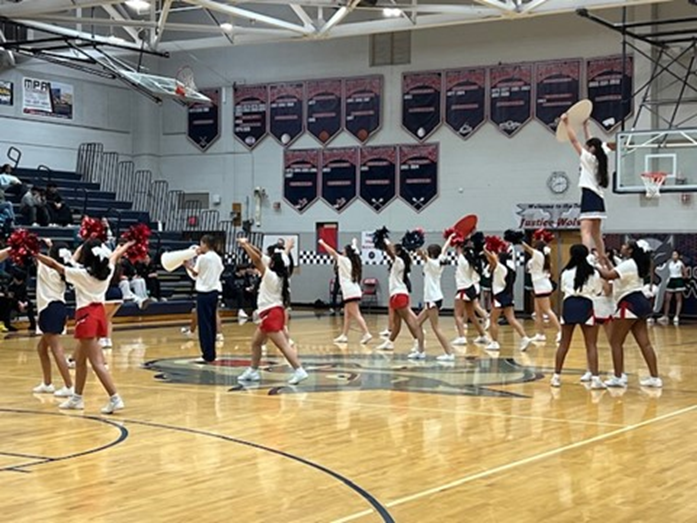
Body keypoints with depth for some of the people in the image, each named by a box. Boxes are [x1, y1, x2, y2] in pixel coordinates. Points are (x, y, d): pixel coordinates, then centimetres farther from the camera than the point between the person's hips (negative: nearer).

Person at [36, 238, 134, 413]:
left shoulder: (80, 273, -14)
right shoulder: (107, 271, 2)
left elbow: (54, 265, -10)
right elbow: (115, 255, 23)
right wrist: (126, 246, 41)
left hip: (86, 315, -7)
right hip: (98, 313, 7)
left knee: (97, 363, -8)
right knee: (80, 358, 19)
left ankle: (115, 399, -15)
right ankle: (77, 398, 27)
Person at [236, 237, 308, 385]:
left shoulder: (271, 276, -14)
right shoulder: (277, 276, 10)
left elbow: (257, 260, -17)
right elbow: (260, 257, 17)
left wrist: (245, 244, -8)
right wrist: (248, 244, 15)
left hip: (272, 314, -10)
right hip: (272, 313, 10)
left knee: (283, 345, -14)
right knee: (255, 342, 19)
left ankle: (299, 371, -20)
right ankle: (253, 371, 26)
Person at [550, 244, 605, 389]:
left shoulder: (566, 272, 7)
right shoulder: (593, 273, 2)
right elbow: (598, 291, 7)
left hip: (569, 305, 2)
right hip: (586, 305, -2)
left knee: (564, 344, 10)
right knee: (591, 345, -1)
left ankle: (556, 376, 14)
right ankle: (595, 378, -8)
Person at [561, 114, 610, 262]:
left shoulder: (589, 158, -5)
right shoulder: (598, 160, 14)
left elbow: (574, 140, -1)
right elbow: (592, 142, 30)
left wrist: (567, 123, 6)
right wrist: (585, 125, 37)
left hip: (589, 197, -9)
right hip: (598, 198, 9)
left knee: (586, 232, -19)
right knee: (596, 234, 15)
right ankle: (602, 262, 18)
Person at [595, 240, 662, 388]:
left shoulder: (628, 264, -14)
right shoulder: (634, 264, 17)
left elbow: (609, 275, -27)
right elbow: (614, 273, 18)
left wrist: (597, 267, -12)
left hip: (630, 304, -10)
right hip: (639, 303, 10)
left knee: (616, 342, -1)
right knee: (644, 343, 8)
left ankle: (618, 378, -2)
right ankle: (654, 378, 7)